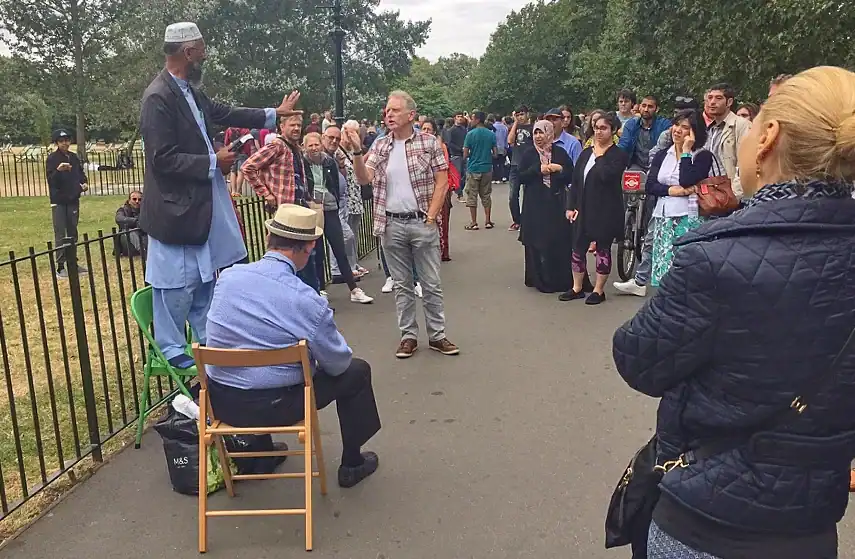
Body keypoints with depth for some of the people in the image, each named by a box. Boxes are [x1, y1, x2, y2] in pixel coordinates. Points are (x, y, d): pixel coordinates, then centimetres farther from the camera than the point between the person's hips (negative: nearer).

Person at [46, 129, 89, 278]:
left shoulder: (74, 157, 8)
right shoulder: (52, 159, -8)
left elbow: (80, 173, 19)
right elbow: (50, 179, -16)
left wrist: (84, 183, -1)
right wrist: (58, 170, -34)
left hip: (73, 200, 6)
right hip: (58, 201, -6)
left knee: (73, 233, 13)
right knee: (60, 234, -6)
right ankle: (60, 266, -4)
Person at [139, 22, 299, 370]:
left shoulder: (189, 91, 7)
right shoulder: (158, 98, -19)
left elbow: (224, 113, 21)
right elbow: (163, 159, -22)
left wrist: (274, 114, 25)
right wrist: (213, 163, -15)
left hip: (201, 202, 9)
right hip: (175, 205, -9)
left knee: (204, 278, 17)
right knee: (177, 283, 2)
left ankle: (207, 342, 30)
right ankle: (172, 350, 17)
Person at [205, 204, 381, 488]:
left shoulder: (227, 276, -7)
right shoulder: (308, 301, -22)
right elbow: (337, 363, -8)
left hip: (220, 401, 6)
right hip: (274, 406, -5)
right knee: (357, 371, 13)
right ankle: (351, 464, 29)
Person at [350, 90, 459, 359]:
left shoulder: (428, 142, -1)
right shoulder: (379, 146, 7)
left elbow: (442, 182, -4)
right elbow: (364, 179, -1)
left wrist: (430, 218, -9)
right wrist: (356, 152, -17)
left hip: (422, 223, -2)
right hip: (391, 225, 3)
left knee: (431, 284, 5)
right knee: (402, 285, 10)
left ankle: (437, 335, 16)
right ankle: (408, 336, 20)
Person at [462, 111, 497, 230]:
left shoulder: (470, 134, -10)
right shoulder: (491, 134, 1)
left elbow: (465, 155, -10)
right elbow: (495, 153, 3)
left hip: (473, 168, -4)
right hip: (487, 168, 4)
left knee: (472, 196, 4)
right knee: (486, 196, 13)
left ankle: (473, 223, 6)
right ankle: (488, 221, 15)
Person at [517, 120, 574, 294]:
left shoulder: (560, 153, 8)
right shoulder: (528, 154, 7)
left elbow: (571, 176, 7)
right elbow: (521, 177, -2)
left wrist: (560, 169, -10)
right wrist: (538, 169, -13)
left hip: (556, 204, 1)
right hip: (535, 205, -1)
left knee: (559, 242, -1)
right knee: (537, 243, -1)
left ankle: (560, 279, 10)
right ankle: (540, 279, 8)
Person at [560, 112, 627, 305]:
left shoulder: (619, 155, -7)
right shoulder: (586, 153, 11)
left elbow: (606, 175, -25)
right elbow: (576, 180, 10)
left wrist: (600, 155, -13)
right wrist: (571, 206, 3)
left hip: (605, 210, -6)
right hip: (583, 208, 6)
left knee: (602, 249, 5)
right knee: (578, 247, 9)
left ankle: (598, 290, 17)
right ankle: (577, 288, 22)